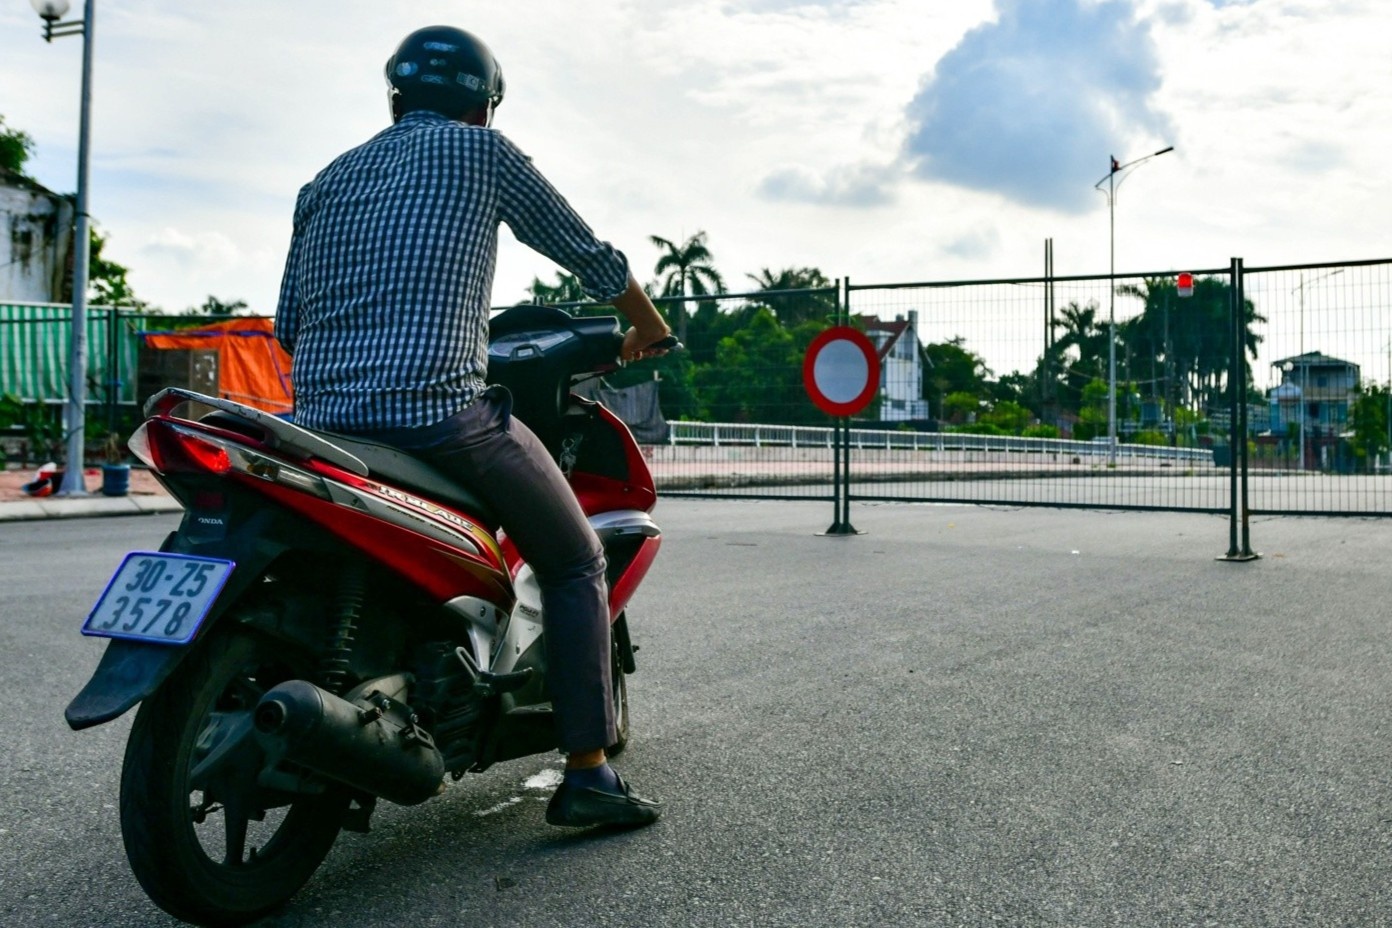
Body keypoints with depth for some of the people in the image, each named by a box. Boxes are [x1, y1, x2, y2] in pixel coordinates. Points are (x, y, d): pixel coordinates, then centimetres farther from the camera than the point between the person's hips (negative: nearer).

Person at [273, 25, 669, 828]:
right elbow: (589, 254, 13)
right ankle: (588, 773, 5)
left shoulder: (326, 181, 21)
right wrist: (650, 327, 30)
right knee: (576, 562, 10)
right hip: (444, 413, -6)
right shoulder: (480, 150, 7)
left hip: (322, 422, 6)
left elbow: (288, 325, 19)